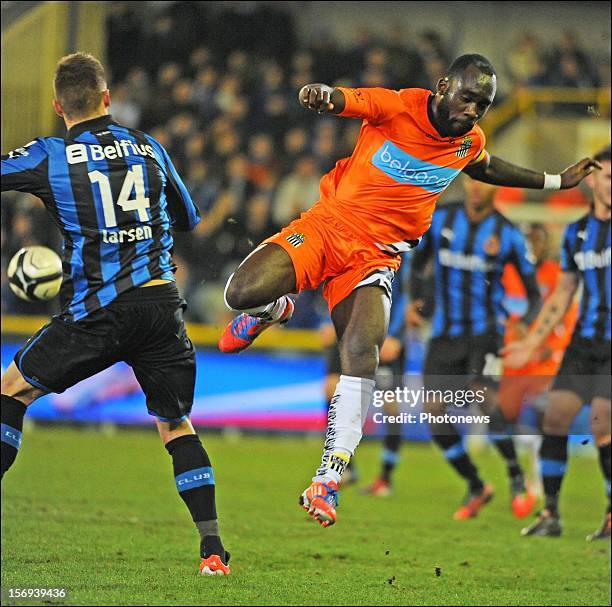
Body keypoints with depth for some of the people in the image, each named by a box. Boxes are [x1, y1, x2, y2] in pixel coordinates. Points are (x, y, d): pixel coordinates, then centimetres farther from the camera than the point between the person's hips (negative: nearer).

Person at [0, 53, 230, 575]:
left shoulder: (48, 157, -2)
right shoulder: (148, 147, 10)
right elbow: (189, 218, 23)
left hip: (96, 312, -3)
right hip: (162, 306, 3)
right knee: (176, 424, 14)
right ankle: (212, 547, 3)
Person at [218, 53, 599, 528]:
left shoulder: (471, 142, 5)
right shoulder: (397, 107, -12)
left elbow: (484, 168, 28)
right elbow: (339, 100, -24)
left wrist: (554, 181, 35)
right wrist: (321, 94, -49)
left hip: (376, 254, 3)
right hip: (328, 222, -2)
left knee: (363, 352, -21)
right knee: (243, 293, -24)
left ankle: (328, 482, -15)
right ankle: (273, 310, 19)